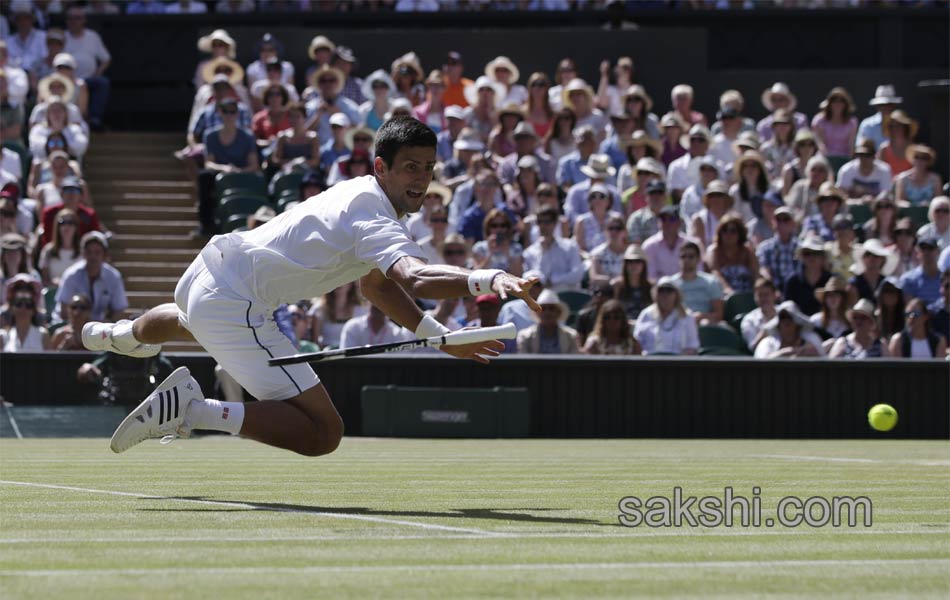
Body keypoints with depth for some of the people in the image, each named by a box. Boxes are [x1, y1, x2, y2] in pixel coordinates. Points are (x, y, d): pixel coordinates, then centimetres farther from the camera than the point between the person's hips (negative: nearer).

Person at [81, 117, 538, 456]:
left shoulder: (358, 191, 9)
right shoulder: (376, 223, -22)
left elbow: (376, 285, 20)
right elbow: (414, 278, -45)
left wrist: (438, 336, 9)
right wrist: (486, 280, -60)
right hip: (235, 311, -11)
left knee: (185, 319, 49)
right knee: (323, 434, -18)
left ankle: (120, 336, 81)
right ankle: (192, 409, -18)